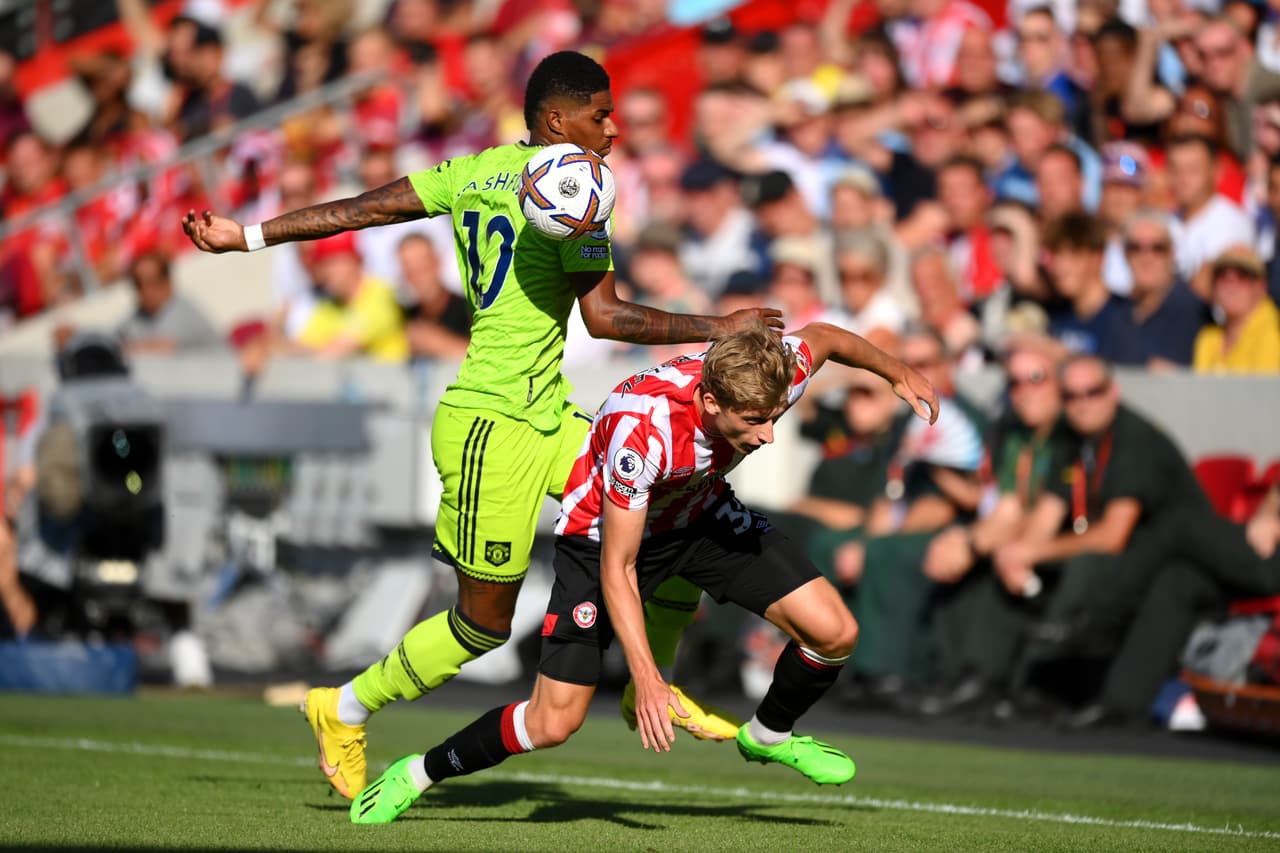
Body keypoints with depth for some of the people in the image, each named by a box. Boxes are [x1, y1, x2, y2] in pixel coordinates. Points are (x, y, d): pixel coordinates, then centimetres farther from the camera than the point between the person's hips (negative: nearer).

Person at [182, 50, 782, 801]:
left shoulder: (474, 173, 10)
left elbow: (362, 208, 8)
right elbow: (604, 317, -19)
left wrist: (248, 235, 12)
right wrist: (716, 329, -13)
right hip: (493, 426, -9)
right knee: (485, 622, 1)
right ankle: (346, 711, 18)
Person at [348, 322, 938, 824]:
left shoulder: (777, 374, -29)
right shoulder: (642, 430, -43)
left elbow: (823, 337, -1)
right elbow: (616, 568, -34)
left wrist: (896, 372, 11)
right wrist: (645, 676, -39)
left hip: (702, 513, 5)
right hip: (605, 530, -5)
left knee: (834, 633, -9)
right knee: (554, 722, -11)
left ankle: (769, 735, 21)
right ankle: (417, 774, 13)